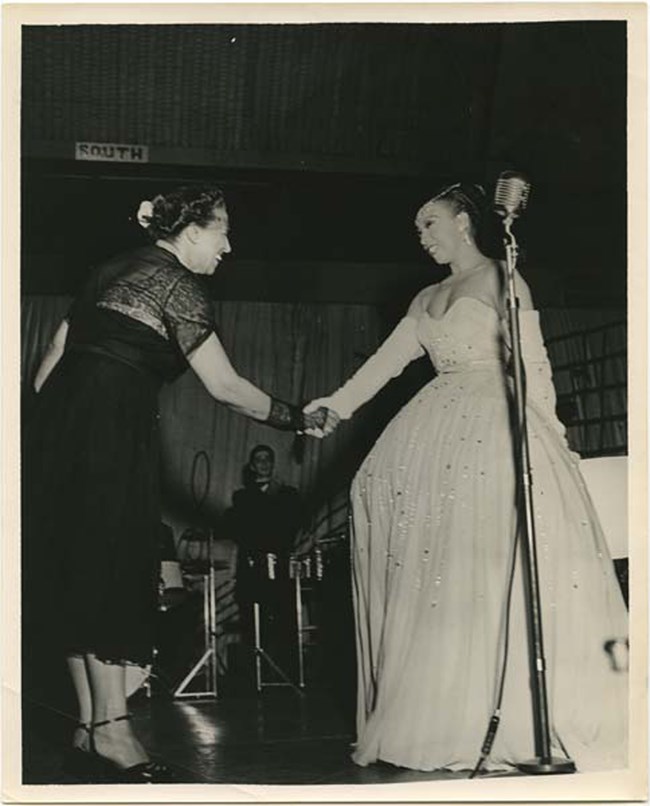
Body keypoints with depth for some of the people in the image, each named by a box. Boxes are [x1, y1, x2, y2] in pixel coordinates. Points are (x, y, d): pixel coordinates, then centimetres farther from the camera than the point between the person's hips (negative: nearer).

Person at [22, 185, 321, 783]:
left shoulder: (117, 269, 20)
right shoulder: (177, 283, -5)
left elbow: (59, 346, 19)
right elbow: (225, 386, -7)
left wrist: (45, 414, 23)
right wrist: (291, 418, 4)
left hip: (60, 422, 9)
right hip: (111, 430, -9)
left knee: (75, 571, 9)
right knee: (110, 570, -5)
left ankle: (90, 725, 16)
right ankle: (111, 726, -1)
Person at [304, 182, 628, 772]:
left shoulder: (501, 280, 3)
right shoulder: (427, 301, 22)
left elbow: (531, 366, -4)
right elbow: (387, 362, 15)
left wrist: (548, 434, -12)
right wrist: (338, 405, 3)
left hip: (499, 426, -6)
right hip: (440, 432, 7)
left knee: (494, 561, -13)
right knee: (436, 563, -1)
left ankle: (522, 721, -8)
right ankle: (442, 719, 2)